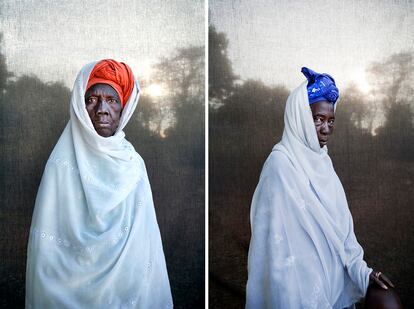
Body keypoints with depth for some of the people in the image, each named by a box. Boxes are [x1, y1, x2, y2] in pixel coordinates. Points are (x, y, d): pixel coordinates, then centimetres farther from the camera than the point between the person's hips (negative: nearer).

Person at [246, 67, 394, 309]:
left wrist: (362, 270, -2)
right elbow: (277, 238, -20)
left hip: (332, 274, 7)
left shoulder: (322, 161, 4)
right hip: (302, 282, -7)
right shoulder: (281, 163, -19)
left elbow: (340, 222, 4)